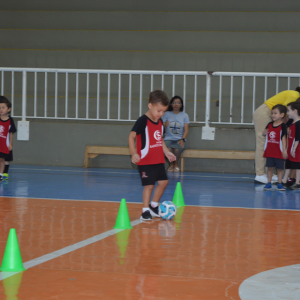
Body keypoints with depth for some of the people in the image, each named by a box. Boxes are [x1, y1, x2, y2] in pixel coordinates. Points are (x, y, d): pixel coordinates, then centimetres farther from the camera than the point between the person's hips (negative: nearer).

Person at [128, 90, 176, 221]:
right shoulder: (143, 121, -15)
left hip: (158, 160, 8)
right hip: (145, 160, -8)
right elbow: (131, 137, -18)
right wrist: (133, 153, -28)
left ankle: (153, 205, 26)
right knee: (149, 185, -7)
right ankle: (145, 211, 3)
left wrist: (166, 152, 19)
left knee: (163, 181, 10)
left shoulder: (160, 122, 9)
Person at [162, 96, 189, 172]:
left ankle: (176, 164, -3)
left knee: (177, 149, -36)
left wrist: (182, 139, -15)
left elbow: (186, 130, 1)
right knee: (168, 149, -36)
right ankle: (171, 164, -2)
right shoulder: (167, 114, 10)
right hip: (168, 139, 0)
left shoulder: (184, 115, 9)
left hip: (179, 140, 0)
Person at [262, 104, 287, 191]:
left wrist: (284, 150, -12)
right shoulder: (269, 125, 5)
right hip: (269, 151, 4)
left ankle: (279, 184, 13)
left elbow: (283, 138, -10)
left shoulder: (282, 126, -10)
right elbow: (264, 134, 17)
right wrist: (264, 133, -9)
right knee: (270, 167, 8)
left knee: (280, 168, 5)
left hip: (279, 152, -4)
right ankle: (269, 183, 14)